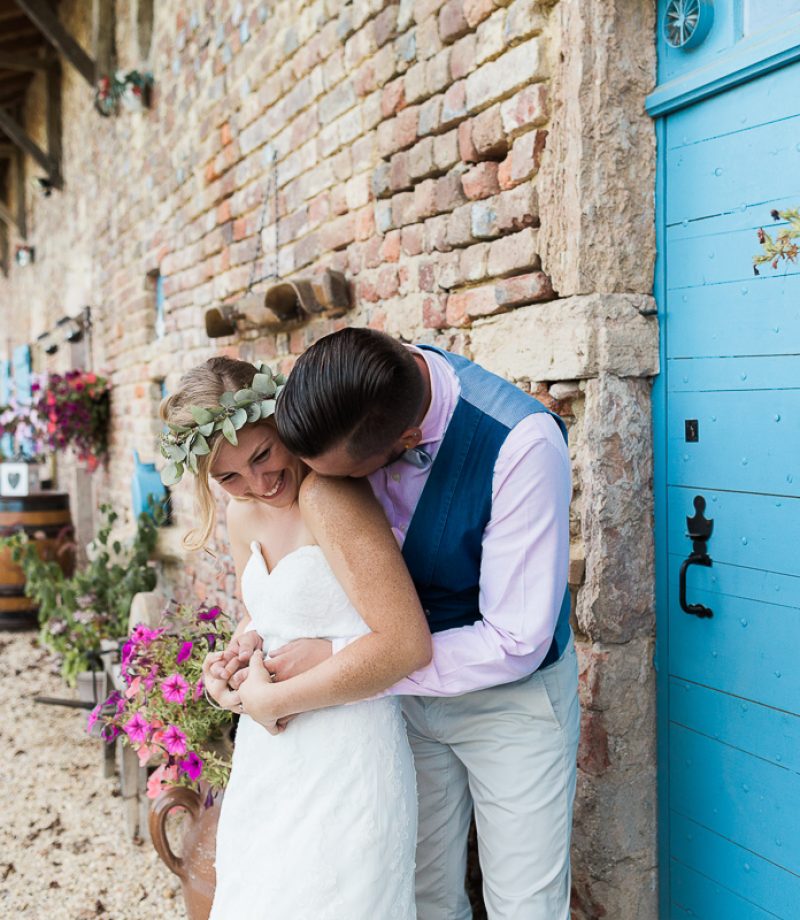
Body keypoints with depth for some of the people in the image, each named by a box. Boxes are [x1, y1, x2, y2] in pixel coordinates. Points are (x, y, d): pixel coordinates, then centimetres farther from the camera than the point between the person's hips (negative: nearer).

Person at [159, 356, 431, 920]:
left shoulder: (324, 493, -22)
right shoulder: (243, 517, 6)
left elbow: (406, 644, -27)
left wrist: (273, 699, -18)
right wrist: (230, 664, 1)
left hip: (343, 763, -8)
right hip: (267, 758, 8)